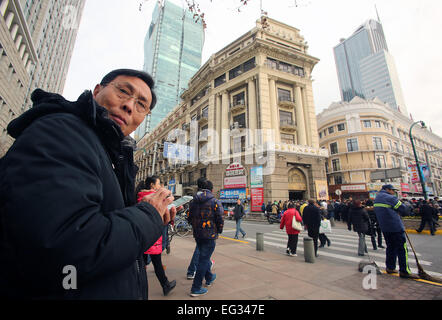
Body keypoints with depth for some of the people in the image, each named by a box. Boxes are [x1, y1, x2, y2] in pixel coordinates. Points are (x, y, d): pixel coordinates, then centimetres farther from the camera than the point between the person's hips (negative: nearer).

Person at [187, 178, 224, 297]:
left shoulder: (193, 201, 2)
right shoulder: (215, 202, -13)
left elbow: (190, 218, 8)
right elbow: (220, 220, -12)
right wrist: (219, 231, 6)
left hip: (197, 234, 6)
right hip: (210, 235, -6)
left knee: (204, 256, 23)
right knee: (204, 259, 5)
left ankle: (209, 278, 42)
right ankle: (196, 289, 13)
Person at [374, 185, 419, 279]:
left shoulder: (377, 198, 12)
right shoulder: (390, 198, -14)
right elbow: (402, 208, -8)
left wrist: (394, 211, 8)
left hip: (384, 227, 8)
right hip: (395, 226, -8)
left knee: (391, 247, 16)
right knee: (402, 248, 0)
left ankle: (390, 267, 22)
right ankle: (404, 271, 4)